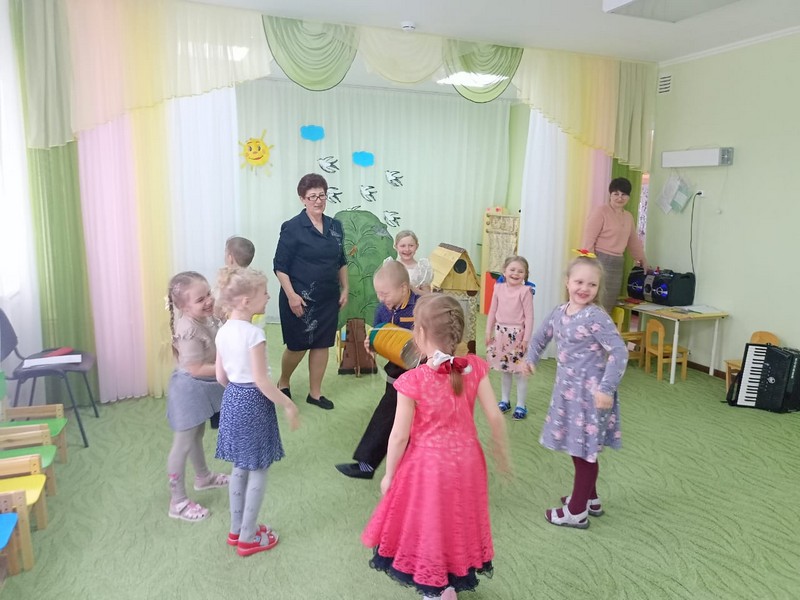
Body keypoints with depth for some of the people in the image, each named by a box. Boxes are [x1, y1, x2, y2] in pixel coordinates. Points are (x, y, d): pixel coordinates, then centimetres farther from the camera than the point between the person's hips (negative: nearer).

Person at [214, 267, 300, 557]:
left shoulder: (223, 331, 2)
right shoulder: (254, 333, -22)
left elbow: (221, 376, 8)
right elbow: (261, 380, -21)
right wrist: (288, 404, -11)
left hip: (232, 399, 8)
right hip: (254, 402, -8)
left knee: (240, 467, 20)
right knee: (258, 470, 7)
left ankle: (237, 529, 34)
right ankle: (248, 538, 19)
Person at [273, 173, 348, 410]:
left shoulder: (335, 226, 6)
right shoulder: (292, 228, -11)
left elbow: (341, 262, 15)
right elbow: (280, 266, -11)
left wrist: (345, 289, 10)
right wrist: (291, 295, -17)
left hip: (328, 298, 5)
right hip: (300, 299, -5)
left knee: (322, 344, 10)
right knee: (298, 345, 5)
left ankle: (315, 392, 25)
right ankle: (283, 382, 33)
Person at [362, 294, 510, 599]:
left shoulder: (413, 380, -23)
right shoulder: (474, 367, -13)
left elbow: (400, 436, -15)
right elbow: (495, 417, -7)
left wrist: (389, 474, 0)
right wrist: (501, 453, 11)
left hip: (427, 466, -4)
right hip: (465, 462, 4)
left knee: (428, 527, 19)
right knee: (457, 525, 26)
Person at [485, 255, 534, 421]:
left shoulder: (525, 291, -11)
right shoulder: (499, 288, 2)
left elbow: (529, 316, -11)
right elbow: (492, 311, 8)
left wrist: (526, 338, -13)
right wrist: (488, 332, 6)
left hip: (517, 333, -4)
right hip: (501, 332, 4)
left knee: (520, 371, 2)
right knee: (505, 369, 16)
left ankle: (521, 405, 13)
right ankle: (504, 401, 29)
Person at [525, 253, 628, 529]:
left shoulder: (596, 317, -19)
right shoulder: (559, 312, 4)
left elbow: (619, 353, -24)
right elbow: (541, 336, 23)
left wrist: (607, 389, -28)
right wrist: (531, 359, 17)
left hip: (589, 393, -8)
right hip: (567, 390, 8)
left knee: (584, 451, 4)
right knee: (578, 448, 21)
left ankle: (576, 511, 19)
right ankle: (590, 499, 40)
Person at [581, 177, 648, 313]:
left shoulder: (628, 216, 16)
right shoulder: (600, 212, -7)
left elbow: (633, 241, 28)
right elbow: (588, 240, -12)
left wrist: (643, 261, 34)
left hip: (618, 265, 7)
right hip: (600, 262, -7)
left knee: (609, 307, 8)